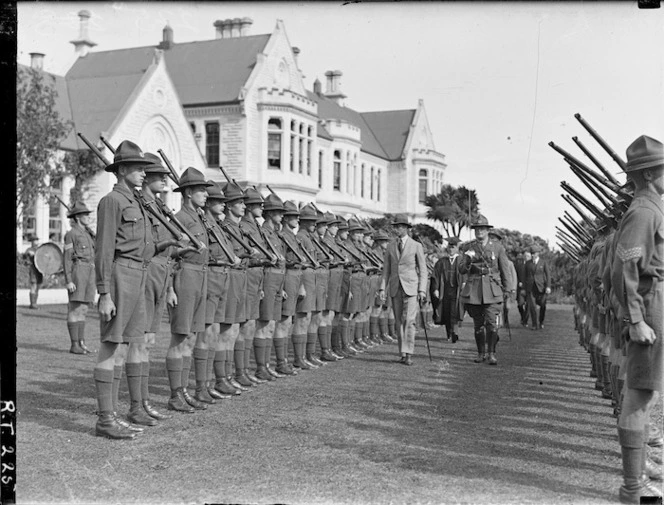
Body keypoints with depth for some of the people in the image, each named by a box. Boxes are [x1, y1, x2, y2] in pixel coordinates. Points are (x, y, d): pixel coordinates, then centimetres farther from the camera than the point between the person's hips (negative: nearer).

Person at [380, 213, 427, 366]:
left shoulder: (416, 246, 0)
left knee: (409, 321, -14)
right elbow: (386, 269, 12)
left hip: (411, 288, -4)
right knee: (399, 322, 5)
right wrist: (383, 288, 1)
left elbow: (423, 270, 0)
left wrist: (422, 290, -9)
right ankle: (403, 354, 12)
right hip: (395, 289, 4)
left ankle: (408, 354, -12)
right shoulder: (390, 246, 10)